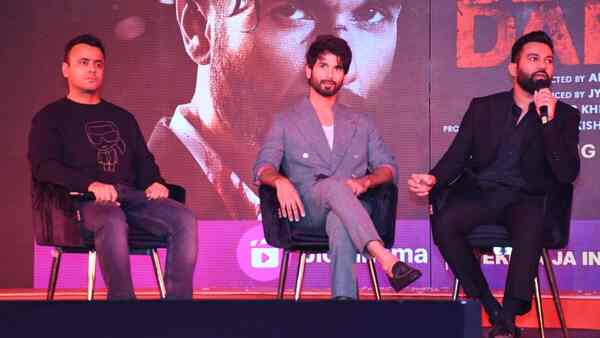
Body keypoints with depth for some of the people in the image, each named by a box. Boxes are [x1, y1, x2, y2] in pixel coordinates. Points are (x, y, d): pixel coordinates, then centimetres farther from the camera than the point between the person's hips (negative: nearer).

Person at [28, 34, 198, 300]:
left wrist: (155, 182, 1)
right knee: (113, 223, -41)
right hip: (86, 199, -5)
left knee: (184, 219, -24)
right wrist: (90, 184, -20)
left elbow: (144, 160, 27)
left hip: (133, 195, 5)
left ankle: (178, 298, -30)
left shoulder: (122, 117, 31)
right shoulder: (50, 118, 14)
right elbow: (44, 166, -2)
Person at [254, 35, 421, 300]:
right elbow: (263, 166, 5)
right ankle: (385, 259, -53)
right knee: (334, 185, -38)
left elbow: (387, 166, 15)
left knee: (340, 224, -38)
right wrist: (280, 181, -21)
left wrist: (365, 181, -10)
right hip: (306, 211, -1)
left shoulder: (361, 124, 26)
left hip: (349, 209, 1)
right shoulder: (286, 122, 19)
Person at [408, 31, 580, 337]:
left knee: (531, 225, -37)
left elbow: (566, 174, -3)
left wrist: (548, 121, -12)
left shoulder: (564, 115, 9)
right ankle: (492, 310, -19)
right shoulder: (483, 108, 14)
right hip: (478, 195, 2)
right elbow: (456, 157, 10)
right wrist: (433, 179, -12)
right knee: (444, 222, -29)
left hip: (525, 200, -2)